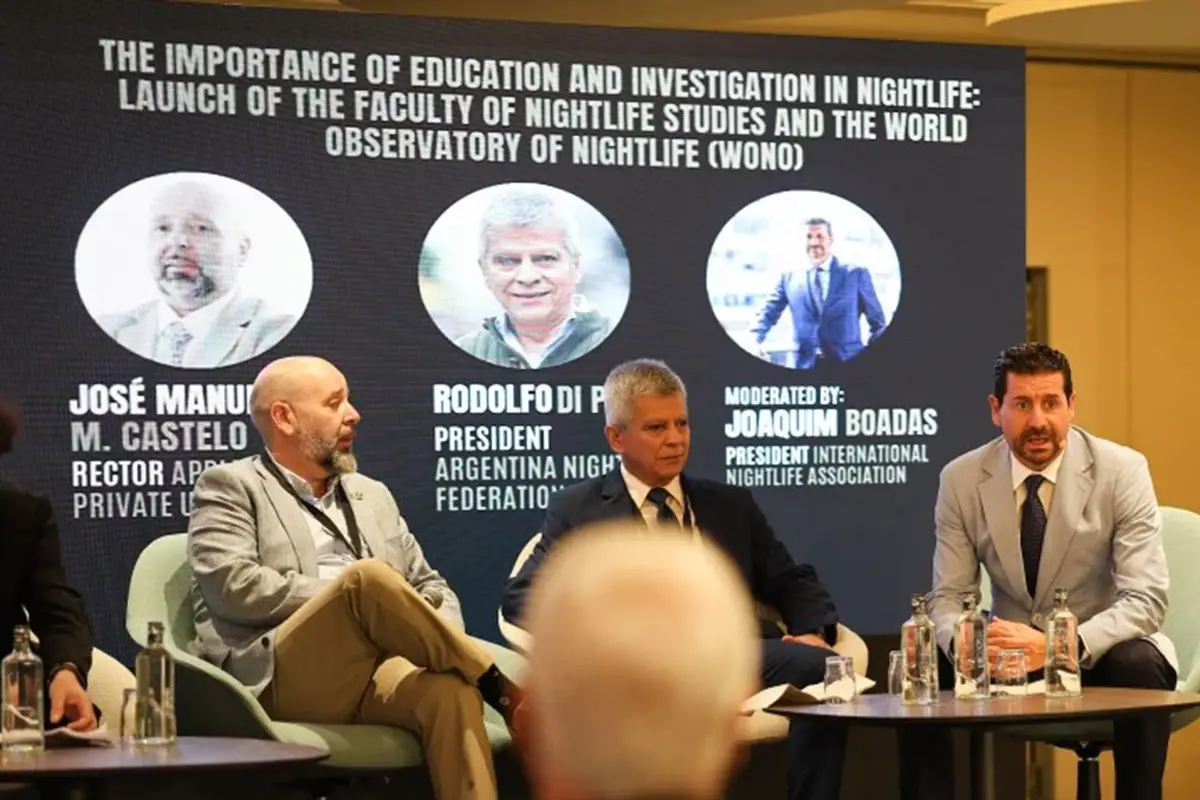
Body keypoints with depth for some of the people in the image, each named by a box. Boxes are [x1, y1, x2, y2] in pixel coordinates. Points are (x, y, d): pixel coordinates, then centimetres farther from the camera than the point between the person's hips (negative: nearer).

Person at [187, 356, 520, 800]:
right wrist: (352, 594, -9)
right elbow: (232, 586, -8)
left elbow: (430, 587, 26)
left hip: (373, 672, 5)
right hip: (278, 678, -5)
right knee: (367, 576, -32)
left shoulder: (371, 495, 28)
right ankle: (499, 688, -21)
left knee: (450, 688, -31)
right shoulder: (229, 487, 9)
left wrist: (444, 644, 1)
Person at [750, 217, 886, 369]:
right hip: (805, 365, 1)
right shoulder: (789, 276, 10)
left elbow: (876, 321, 7)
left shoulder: (856, 274, 5)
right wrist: (754, 342, -11)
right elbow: (768, 314, 8)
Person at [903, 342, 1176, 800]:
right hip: (1011, 653, 2)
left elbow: (1144, 600, -18)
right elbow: (948, 597, -1)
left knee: (1138, 666, -35)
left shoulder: (1121, 471, -12)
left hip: (1101, 653, -2)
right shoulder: (961, 480, -4)